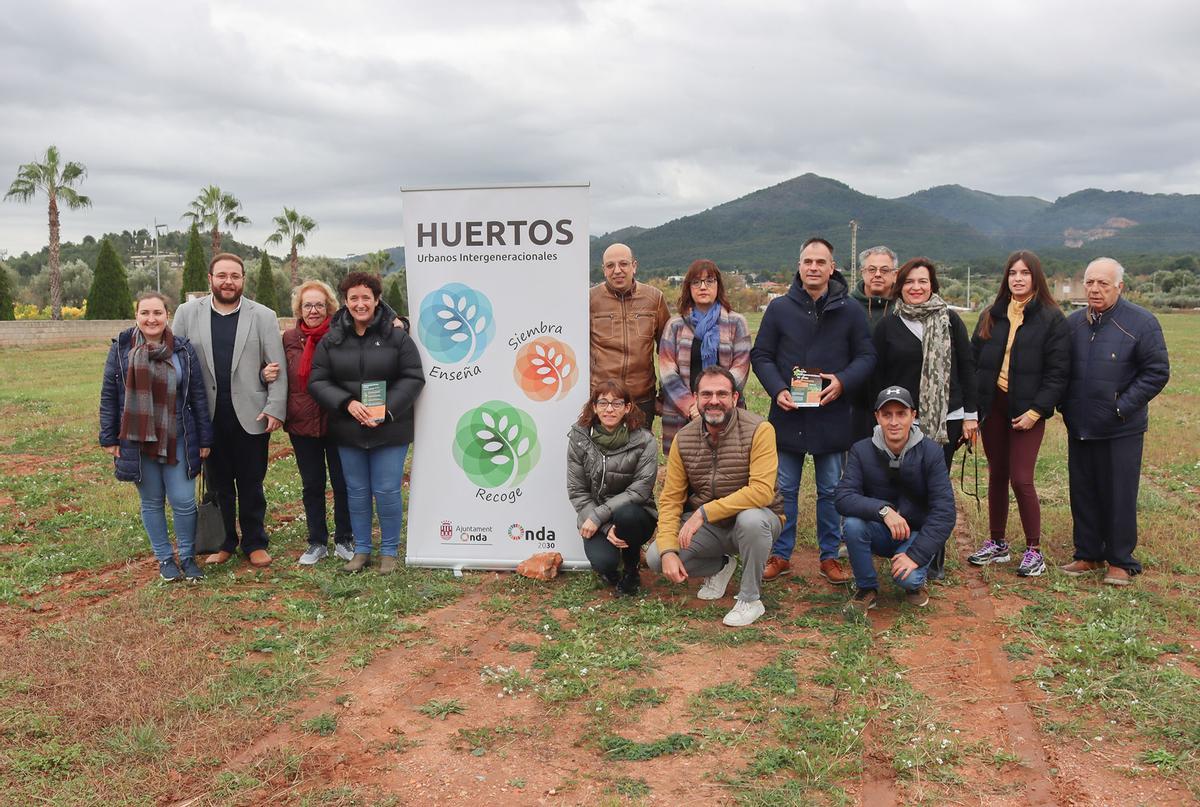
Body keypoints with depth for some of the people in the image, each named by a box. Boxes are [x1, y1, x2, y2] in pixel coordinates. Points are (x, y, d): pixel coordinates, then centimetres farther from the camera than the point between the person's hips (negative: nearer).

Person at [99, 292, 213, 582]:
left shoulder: (183, 350, 0)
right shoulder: (121, 349, 0)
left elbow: (197, 396, 2)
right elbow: (109, 395, 4)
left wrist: (204, 439, 2)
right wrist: (109, 438, 1)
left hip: (177, 440, 0)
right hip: (136, 440, 1)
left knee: (183, 501, -2)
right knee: (151, 502, 10)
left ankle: (188, 557, 18)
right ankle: (164, 558, 24)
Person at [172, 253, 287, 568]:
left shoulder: (263, 316, 1)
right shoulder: (188, 313, 5)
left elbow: (277, 368, -1)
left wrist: (276, 409, -10)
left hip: (251, 416, -1)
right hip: (208, 416, 1)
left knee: (251, 484, 8)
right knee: (218, 484, 11)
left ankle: (255, 544, 20)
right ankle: (223, 543, 24)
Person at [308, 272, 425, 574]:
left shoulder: (396, 335, -5)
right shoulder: (331, 339, 2)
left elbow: (413, 378, -6)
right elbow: (317, 381, 1)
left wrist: (387, 410, -17)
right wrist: (347, 403, -15)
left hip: (390, 429, -2)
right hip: (348, 430, 3)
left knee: (387, 492, 1)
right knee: (356, 491, 12)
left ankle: (389, 551, 18)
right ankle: (361, 549, 27)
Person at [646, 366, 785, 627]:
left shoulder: (759, 430, -19)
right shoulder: (684, 439, -5)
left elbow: (762, 491, -30)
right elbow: (670, 499, -4)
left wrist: (704, 512, -32)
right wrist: (668, 551, -18)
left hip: (755, 517, -4)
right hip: (708, 528, 4)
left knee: (751, 519, -39)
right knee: (655, 557, -16)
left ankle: (750, 599, -14)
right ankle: (720, 566, 15)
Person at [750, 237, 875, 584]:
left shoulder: (850, 311, 1)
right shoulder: (779, 308, 1)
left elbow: (866, 356, 4)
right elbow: (761, 355, 4)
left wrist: (843, 382, -15)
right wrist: (777, 390, -12)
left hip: (831, 415, 0)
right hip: (788, 413, 0)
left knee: (831, 490, 10)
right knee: (784, 489, 9)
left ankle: (829, 557, 23)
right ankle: (781, 555, 21)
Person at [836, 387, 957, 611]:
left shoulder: (931, 452, -13)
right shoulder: (862, 451, -10)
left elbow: (944, 512, -17)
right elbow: (843, 498, -21)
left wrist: (916, 555, -25)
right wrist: (883, 510, -37)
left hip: (916, 534, -1)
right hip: (879, 532, 2)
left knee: (907, 577, -30)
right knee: (853, 524, -30)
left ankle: (915, 582, 11)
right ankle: (866, 588, -5)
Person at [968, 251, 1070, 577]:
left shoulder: (1051, 319, -4)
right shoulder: (991, 316, 9)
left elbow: (1058, 371, -7)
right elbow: (973, 361, 9)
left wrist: (1036, 411, -14)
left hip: (1026, 410, -4)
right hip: (992, 405, 5)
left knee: (1021, 479, -7)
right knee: (997, 475, 11)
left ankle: (1034, 550, 7)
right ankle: (997, 544, 23)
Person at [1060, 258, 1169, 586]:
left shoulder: (1141, 322, -9)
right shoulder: (1073, 323, 7)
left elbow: (1157, 372, -9)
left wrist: (1123, 406, -14)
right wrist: (1063, 404, 4)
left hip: (1121, 430, -5)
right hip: (1079, 428, 5)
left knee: (1119, 496, 3)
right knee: (1083, 494, 12)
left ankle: (1121, 561, 15)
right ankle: (1088, 554, 25)